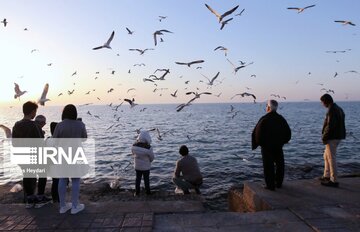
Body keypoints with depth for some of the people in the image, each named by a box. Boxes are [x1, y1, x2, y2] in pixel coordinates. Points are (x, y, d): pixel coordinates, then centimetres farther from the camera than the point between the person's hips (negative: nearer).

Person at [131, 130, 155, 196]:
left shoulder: (134, 145, -17)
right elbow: (152, 157, -13)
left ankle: (137, 192, 29)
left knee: (138, 178, 20)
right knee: (146, 179, 16)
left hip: (137, 166, 3)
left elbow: (133, 153, 2)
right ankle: (148, 192, 30)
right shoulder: (148, 148, -29)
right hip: (146, 166, -3)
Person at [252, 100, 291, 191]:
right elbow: (288, 132, 8)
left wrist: (258, 143, -4)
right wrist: (282, 141, 18)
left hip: (267, 146, -5)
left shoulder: (264, 119, -17)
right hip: (279, 146, 5)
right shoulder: (281, 119, 1)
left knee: (268, 166, 4)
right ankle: (279, 183, 29)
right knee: (280, 164, 19)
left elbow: (257, 133, -19)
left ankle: (270, 185, 9)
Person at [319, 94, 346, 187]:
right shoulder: (339, 109, 14)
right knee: (326, 156, 20)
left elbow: (330, 125, -24)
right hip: (338, 136, 10)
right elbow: (339, 123, 17)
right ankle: (327, 176, 28)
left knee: (331, 158, -4)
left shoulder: (331, 110, -17)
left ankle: (334, 180, 2)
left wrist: (324, 137, -16)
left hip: (332, 138, -10)